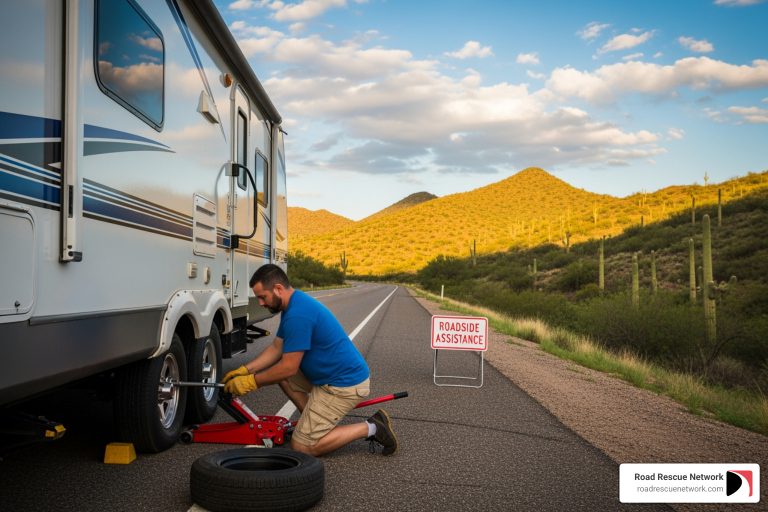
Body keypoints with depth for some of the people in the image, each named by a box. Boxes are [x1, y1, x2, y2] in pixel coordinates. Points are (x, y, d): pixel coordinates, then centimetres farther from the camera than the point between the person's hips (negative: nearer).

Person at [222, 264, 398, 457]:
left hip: (345, 384, -10)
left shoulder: (298, 315, -24)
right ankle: (313, 422, 18)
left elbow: (289, 367, -20)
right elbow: (276, 348, 15)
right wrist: (245, 370, 6)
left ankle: (370, 428, -2)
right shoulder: (294, 304, 9)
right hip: (334, 374, 10)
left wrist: (252, 382, -8)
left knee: (302, 446, -3)